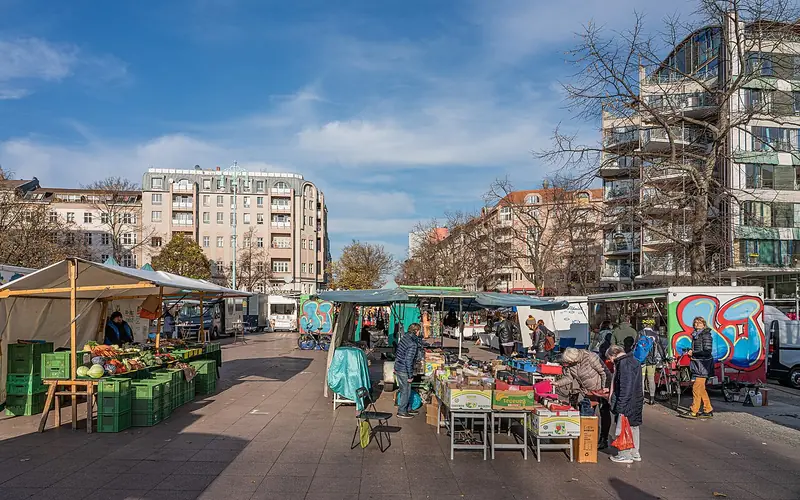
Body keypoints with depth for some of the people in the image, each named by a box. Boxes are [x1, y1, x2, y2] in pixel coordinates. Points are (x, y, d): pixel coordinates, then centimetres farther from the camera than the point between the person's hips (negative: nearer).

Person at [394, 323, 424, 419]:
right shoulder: (413, 344, -23)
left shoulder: (404, 337, 3)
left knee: (406, 390, 21)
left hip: (397, 368, 9)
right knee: (405, 391, 6)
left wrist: (396, 368, 22)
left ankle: (408, 409, 33)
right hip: (404, 371, -9)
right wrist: (410, 376, -16)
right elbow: (408, 361, -24)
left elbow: (396, 352, 13)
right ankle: (401, 412, 16)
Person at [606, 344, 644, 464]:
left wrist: (621, 405, -20)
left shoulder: (623, 363, -18)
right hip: (637, 401, 10)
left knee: (623, 429, 0)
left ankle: (625, 455, 7)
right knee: (634, 427, 18)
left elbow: (625, 386, -22)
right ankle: (635, 453, 27)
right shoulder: (634, 361, 12)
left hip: (627, 403, -10)